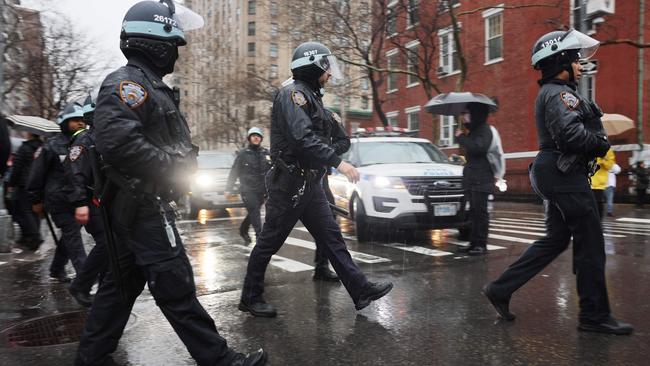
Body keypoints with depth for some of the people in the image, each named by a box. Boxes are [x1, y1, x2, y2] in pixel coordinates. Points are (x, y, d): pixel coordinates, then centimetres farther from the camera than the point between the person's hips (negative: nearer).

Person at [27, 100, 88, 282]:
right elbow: (36, 175, -2)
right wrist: (36, 200, 0)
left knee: (70, 235, 15)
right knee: (73, 236, -9)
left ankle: (57, 270, 31)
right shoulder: (52, 146, -7)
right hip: (59, 201, -6)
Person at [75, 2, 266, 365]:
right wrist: (172, 169, -22)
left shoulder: (150, 86, 20)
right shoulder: (128, 81, -13)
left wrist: (182, 166, 9)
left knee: (122, 282, 17)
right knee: (176, 286, -4)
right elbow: (116, 140, -30)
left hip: (140, 203, 11)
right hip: (143, 205, -10)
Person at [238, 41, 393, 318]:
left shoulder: (311, 96, 18)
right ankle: (250, 298, 17)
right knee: (270, 241, 2)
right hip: (290, 183, -9)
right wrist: (338, 162, -28)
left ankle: (360, 290, 12)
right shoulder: (293, 93, -12)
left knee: (332, 237, 8)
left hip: (309, 183, 10)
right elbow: (303, 137, -26)